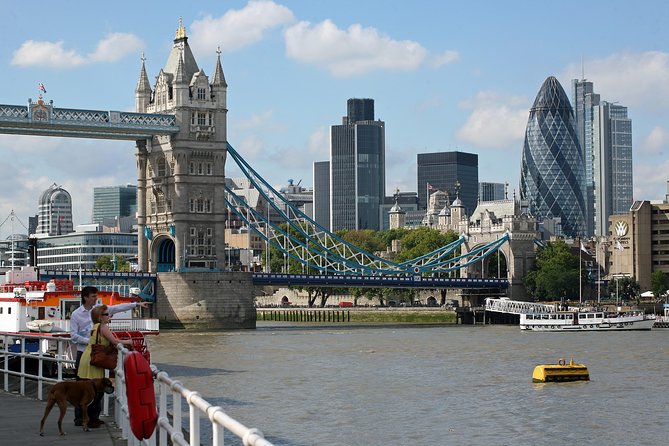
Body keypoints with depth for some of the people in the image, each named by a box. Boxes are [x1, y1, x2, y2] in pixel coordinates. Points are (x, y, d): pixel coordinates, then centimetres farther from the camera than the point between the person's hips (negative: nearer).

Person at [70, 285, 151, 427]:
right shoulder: (76, 314, -4)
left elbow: (117, 308, 4)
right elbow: (73, 336, -7)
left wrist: (136, 304, -2)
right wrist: (89, 341, -16)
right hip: (83, 353, -5)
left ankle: (94, 416, 16)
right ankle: (79, 418, 3)